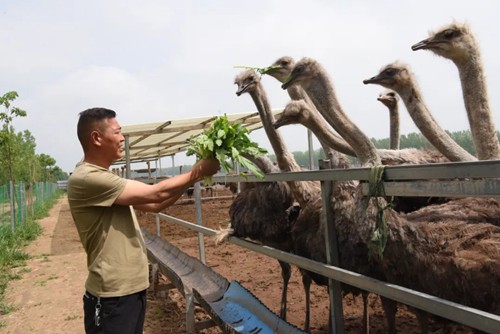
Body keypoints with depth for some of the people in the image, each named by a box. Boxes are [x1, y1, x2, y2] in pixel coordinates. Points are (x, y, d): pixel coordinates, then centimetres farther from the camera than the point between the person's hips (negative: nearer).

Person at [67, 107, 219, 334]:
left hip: (133, 287, 9)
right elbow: (156, 194, -20)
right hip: (113, 296, -9)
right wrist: (197, 173, -9)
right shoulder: (86, 179, -20)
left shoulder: (104, 177, 11)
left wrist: (191, 177, 2)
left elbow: (153, 205, 10)